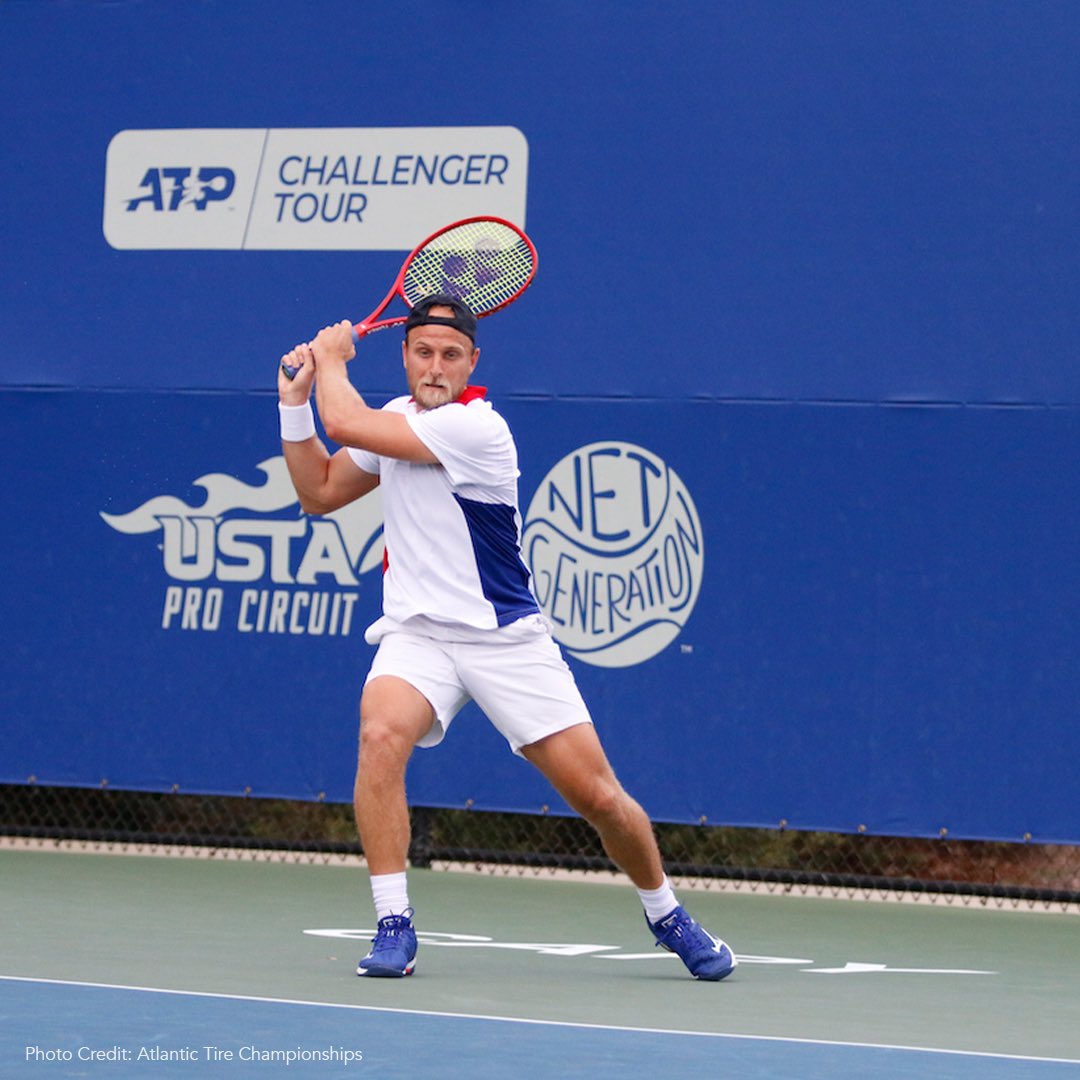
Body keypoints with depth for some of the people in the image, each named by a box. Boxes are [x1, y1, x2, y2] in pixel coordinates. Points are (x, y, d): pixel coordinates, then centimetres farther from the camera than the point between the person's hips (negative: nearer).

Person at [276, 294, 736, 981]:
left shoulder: (476, 427, -20)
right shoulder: (397, 417, 6)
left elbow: (344, 422, -21)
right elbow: (320, 492, 17)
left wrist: (332, 359, -2)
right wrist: (297, 402, 5)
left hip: (506, 637, -4)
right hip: (417, 635, 5)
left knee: (598, 795, -4)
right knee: (382, 734, -28)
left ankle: (667, 915, 24)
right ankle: (394, 929, -22)